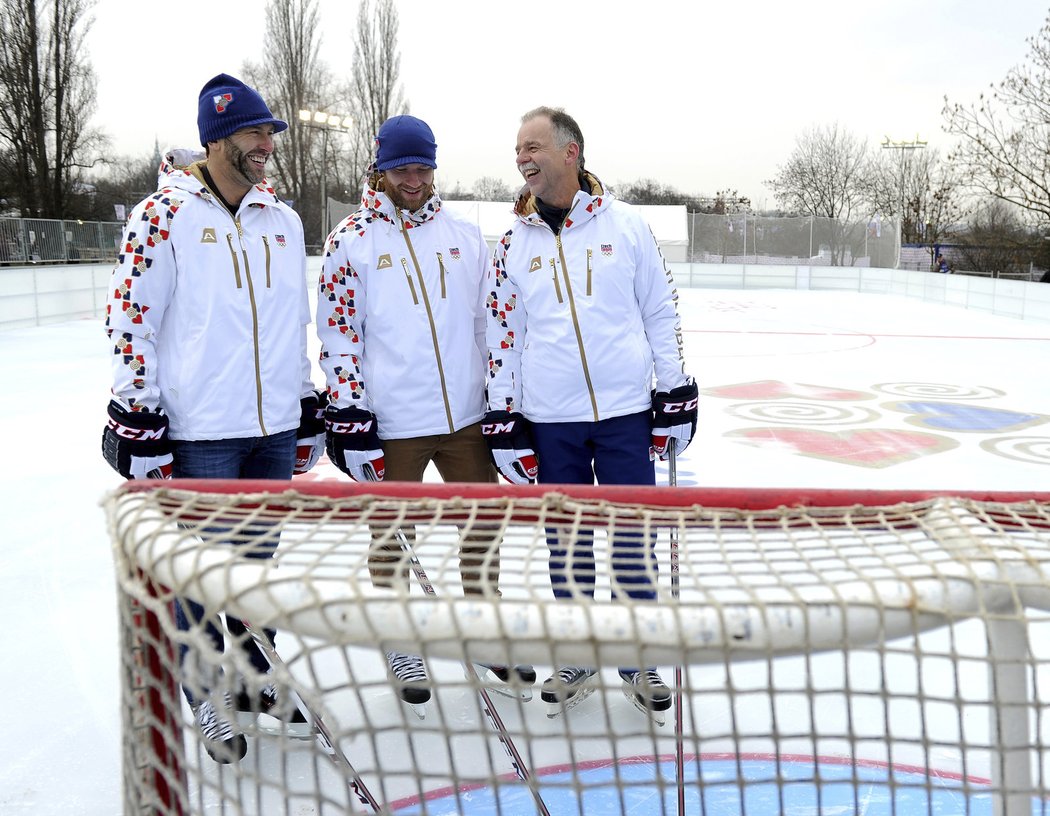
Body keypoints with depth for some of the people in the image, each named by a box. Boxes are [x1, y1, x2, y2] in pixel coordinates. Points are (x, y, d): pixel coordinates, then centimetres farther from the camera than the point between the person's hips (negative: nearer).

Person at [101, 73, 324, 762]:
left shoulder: (282, 217, 11)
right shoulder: (163, 216, -8)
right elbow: (130, 321, -8)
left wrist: (308, 407, 16)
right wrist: (138, 418, -12)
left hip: (275, 427, 6)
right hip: (199, 431, -5)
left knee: (258, 556, 16)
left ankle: (254, 681, 33)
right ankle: (207, 698, 23)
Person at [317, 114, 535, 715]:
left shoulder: (466, 235, 8)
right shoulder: (351, 241, -3)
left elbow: (490, 320, 12)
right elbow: (338, 332, -4)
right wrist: (348, 412, -10)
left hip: (466, 415, 4)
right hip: (391, 422, -3)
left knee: (481, 524, 13)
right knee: (392, 533, 9)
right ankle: (400, 643, 29)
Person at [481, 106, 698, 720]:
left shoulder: (625, 225, 0)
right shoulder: (515, 244, 6)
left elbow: (661, 311, 3)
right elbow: (503, 334, 7)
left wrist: (676, 395, 0)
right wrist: (504, 421, 3)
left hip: (625, 413, -2)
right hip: (549, 421, 2)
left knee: (633, 537, 5)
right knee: (567, 542, 12)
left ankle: (637, 661, 22)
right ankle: (577, 656, 28)